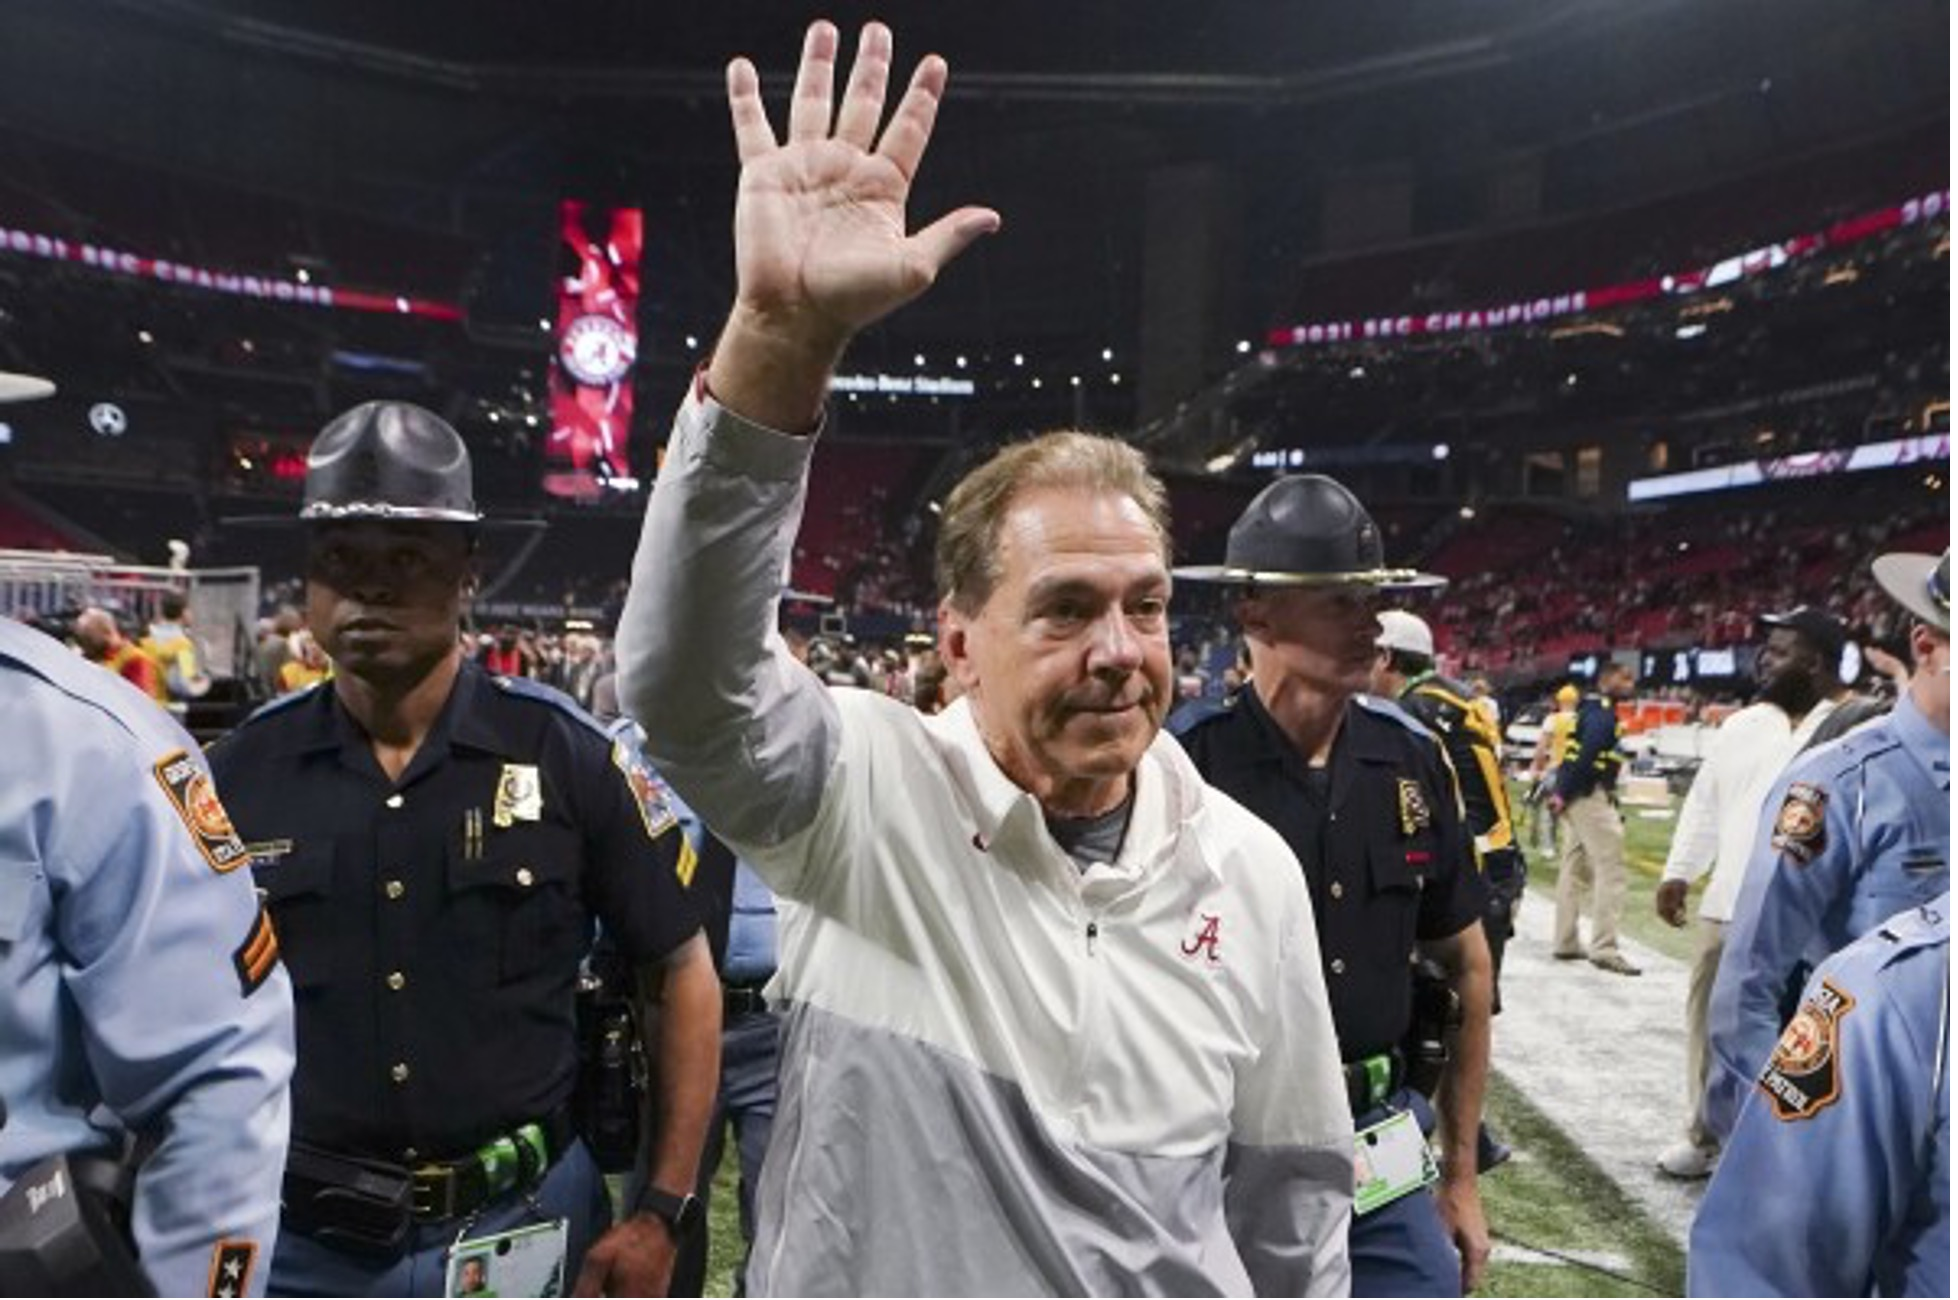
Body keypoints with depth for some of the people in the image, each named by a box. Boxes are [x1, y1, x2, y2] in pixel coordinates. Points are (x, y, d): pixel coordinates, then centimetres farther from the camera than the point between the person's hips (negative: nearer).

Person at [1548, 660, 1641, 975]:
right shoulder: (1603, 712, -12)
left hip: (1575, 797, 10)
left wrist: (1562, 792, 11)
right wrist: (1564, 794, -18)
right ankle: (1604, 949, -10)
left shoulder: (1590, 708, 18)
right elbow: (1587, 756, -21)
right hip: (1590, 796, -10)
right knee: (1610, 870, -8)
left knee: (1575, 869, 15)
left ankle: (1565, 943, 21)